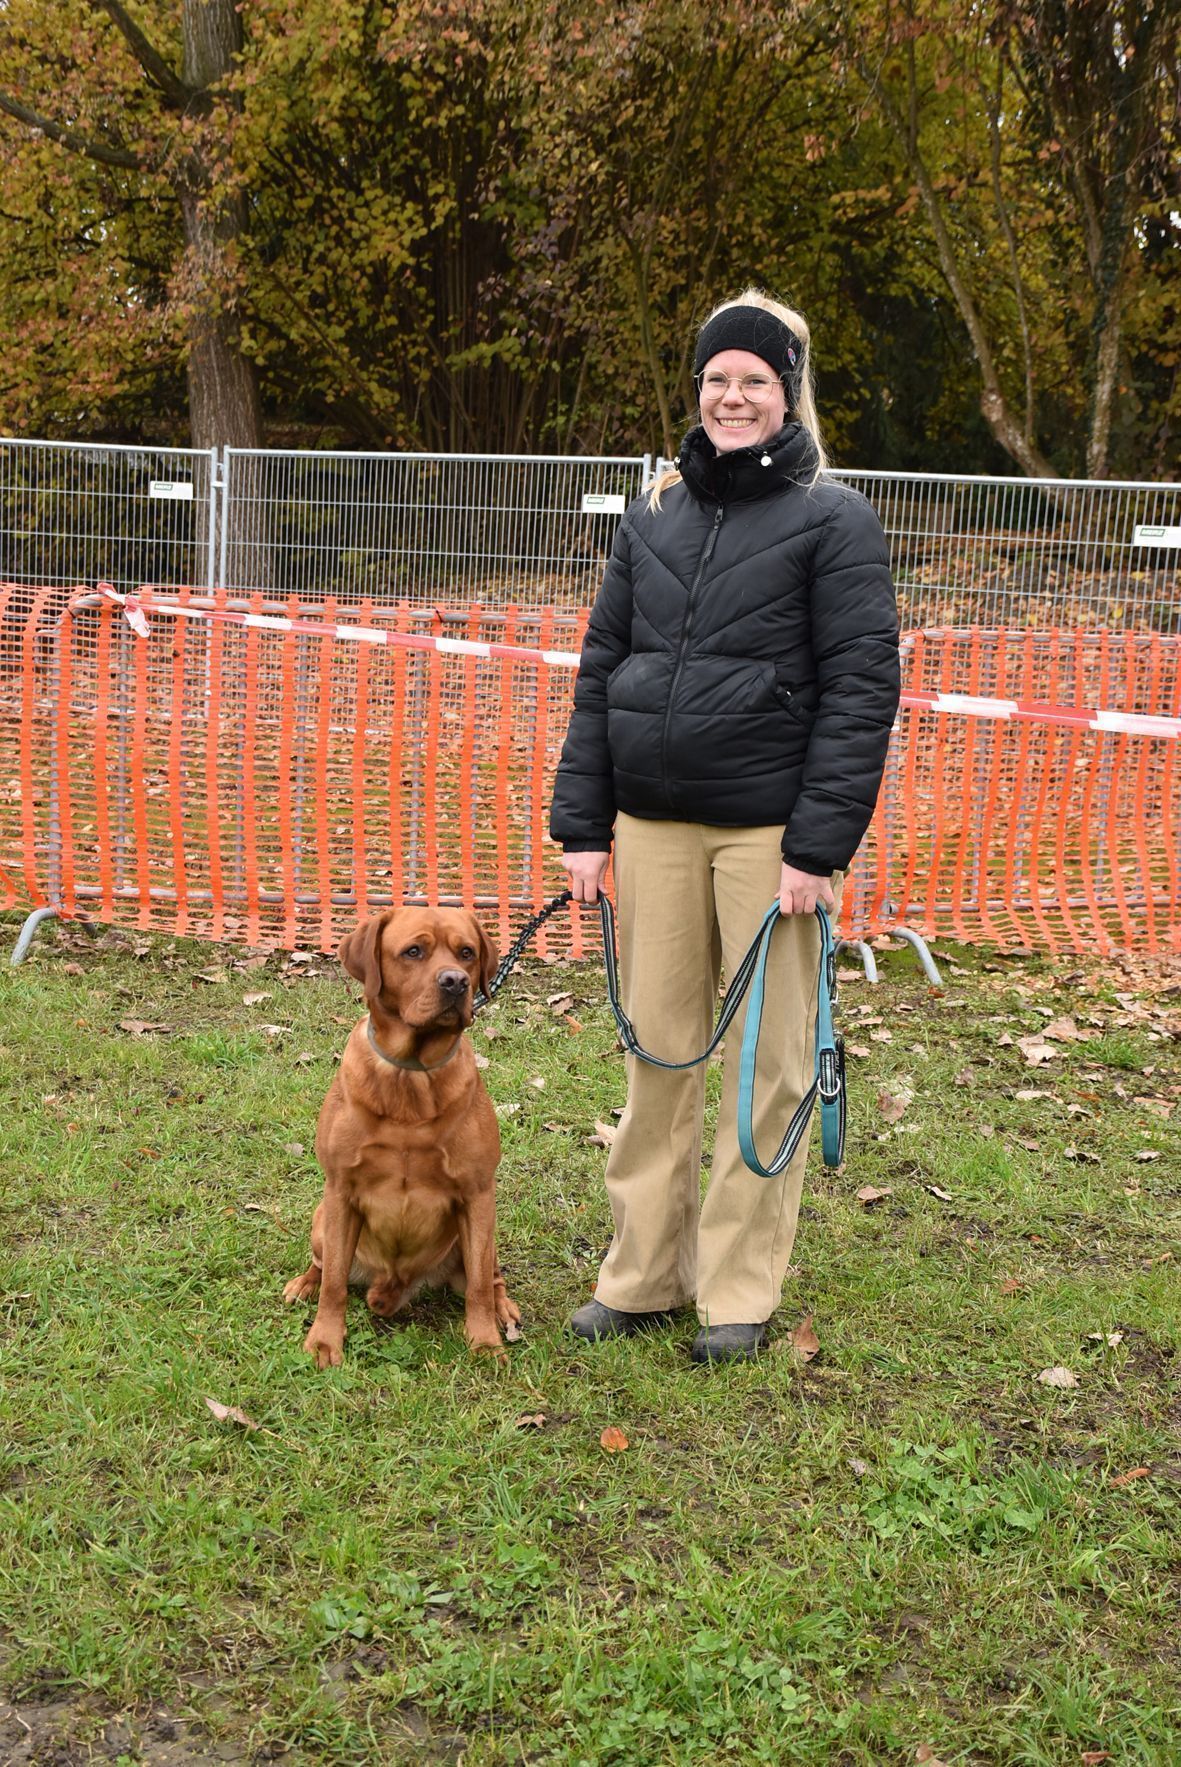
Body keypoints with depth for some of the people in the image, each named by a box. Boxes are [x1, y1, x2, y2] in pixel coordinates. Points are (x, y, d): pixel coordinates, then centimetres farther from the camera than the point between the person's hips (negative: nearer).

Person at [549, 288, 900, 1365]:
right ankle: (644, 1275, 20)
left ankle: (741, 1290, 15)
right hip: (655, 827, 4)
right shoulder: (655, 515, 13)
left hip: (769, 828, -4)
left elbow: (861, 689, -7)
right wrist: (581, 823, 6)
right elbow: (601, 668, 13)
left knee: (766, 1060, 3)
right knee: (657, 1051, 8)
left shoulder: (832, 519, -1)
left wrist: (820, 845, -15)